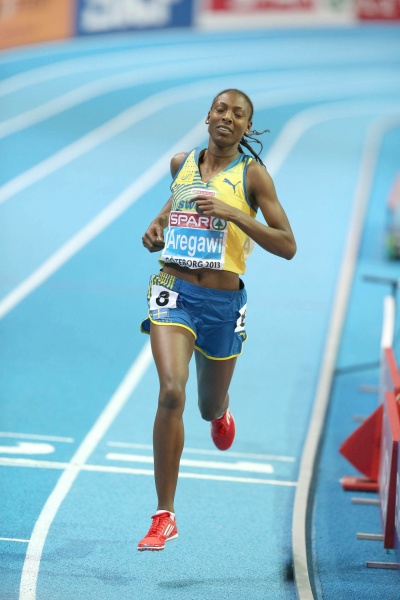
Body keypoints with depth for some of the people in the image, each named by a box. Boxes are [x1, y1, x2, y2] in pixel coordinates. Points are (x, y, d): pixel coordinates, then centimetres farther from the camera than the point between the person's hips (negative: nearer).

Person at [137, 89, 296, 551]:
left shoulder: (252, 174, -5)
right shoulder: (182, 163, 5)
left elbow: (287, 246, -9)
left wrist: (233, 214, -19)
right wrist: (158, 224, 9)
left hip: (223, 302, 0)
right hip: (175, 292, 0)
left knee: (209, 408, 17)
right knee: (172, 393, -21)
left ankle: (220, 410, 60)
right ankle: (164, 516, -15)